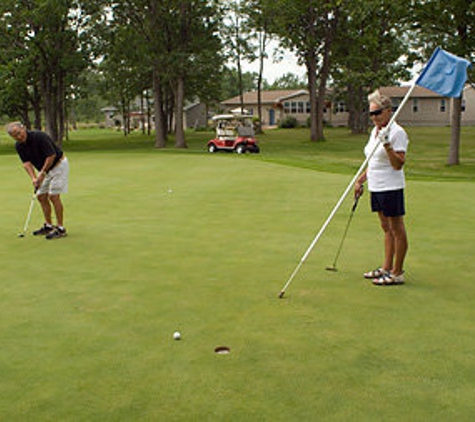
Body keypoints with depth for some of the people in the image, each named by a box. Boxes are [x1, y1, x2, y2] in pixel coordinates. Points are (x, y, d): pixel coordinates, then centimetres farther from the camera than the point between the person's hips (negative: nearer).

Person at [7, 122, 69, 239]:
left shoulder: (40, 136, -26)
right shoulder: (19, 146, -4)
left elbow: (51, 156, -24)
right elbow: (26, 163, -7)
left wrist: (42, 173, -20)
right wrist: (33, 178, -22)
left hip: (59, 165, -8)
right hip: (44, 169, 8)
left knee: (53, 196, -13)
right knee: (41, 196, 6)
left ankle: (60, 228, -9)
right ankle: (48, 226, 16)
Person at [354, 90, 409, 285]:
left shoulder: (397, 133, -14)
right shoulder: (374, 131, 13)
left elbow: (398, 164, -20)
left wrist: (387, 144, -29)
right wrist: (360, 180, 19)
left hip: (391, 187, -9)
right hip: (376, 187, 9)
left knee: (397, 229, -1)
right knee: (386, 228, 15)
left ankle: (397, 273, 4)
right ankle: (386, 268, 24)